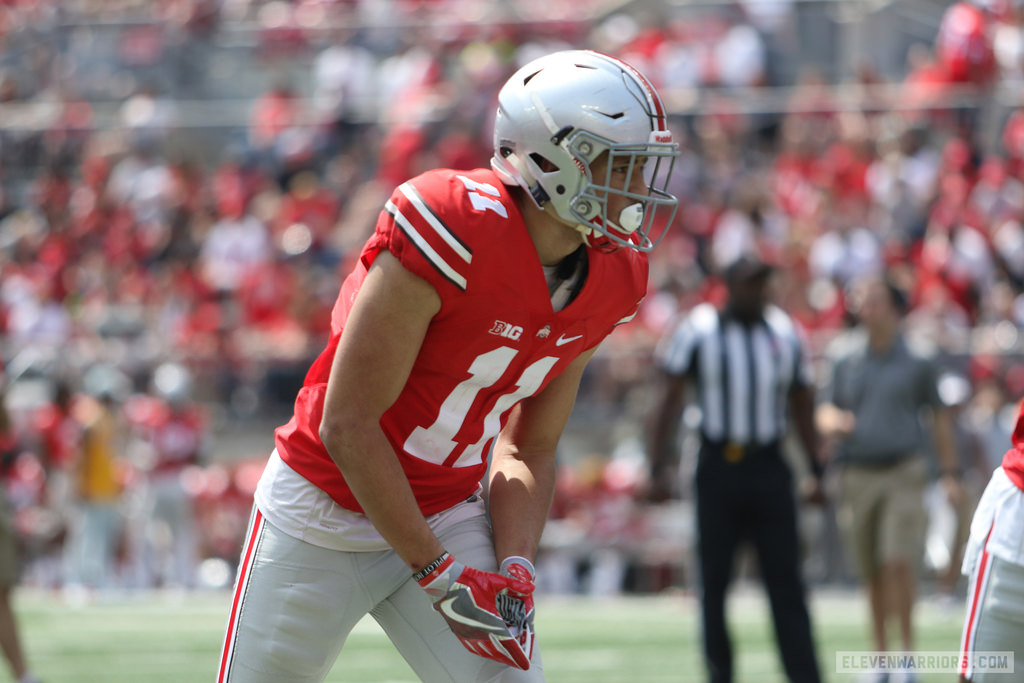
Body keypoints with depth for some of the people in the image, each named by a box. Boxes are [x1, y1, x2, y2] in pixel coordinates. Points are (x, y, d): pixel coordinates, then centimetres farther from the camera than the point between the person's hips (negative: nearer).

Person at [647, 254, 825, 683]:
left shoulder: (784, 335, 8)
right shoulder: (698, 332, -3)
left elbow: (801, 408, 15)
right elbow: (670, 402, -2)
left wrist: (815, 471, 12)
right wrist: (660, 468, -8)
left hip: (769, 468, 2)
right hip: (718, 467, -2)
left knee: (785, 579, -2)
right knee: (714, 579, 3)